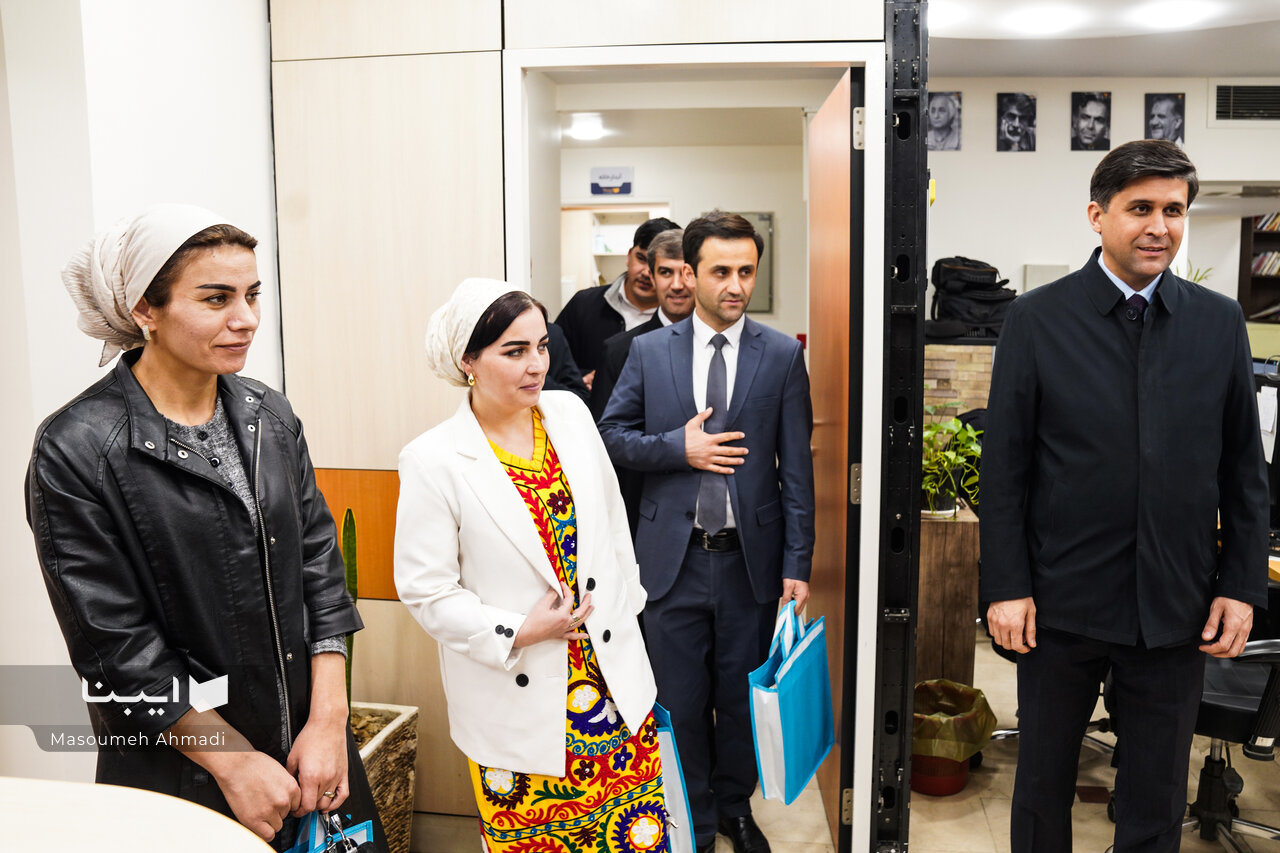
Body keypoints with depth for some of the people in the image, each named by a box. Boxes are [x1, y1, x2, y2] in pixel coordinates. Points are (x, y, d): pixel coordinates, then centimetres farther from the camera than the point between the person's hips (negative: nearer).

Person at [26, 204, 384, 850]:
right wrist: (234, 763, -13)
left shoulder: (270, 416, 0)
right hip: (181, 780, -4)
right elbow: (115, 646, -14)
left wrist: (329, 718, -6)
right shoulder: (75, 450, -14)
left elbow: (319, 563, 1)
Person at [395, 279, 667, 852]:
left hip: (614, 675, 4)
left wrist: (625, 605, 15)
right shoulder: (433, 461, -15)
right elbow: (425, 590, -11)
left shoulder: (570, 413, 0)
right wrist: (517, 632, -17)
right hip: (518, 702, -4)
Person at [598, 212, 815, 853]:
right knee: (680, 701, 12)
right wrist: (678, 447, -13)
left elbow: (796, 468, -2)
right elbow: (613, 435, 4)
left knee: (741, 696, 15)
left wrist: (797, 563, -5)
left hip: (750, 558, 0)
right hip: (674, 557, 0)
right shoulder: (649, 351, 1)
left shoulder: (782, 355, -1)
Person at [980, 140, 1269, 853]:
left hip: (1178, 607, 2)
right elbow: (1005, 466, -5)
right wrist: (1006, 586, -8)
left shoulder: (1221, 322, 4)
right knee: (1044, 782, 15)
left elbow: (1245, 468, 7)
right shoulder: (1037, 320, -4)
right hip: (1061, 601, -2)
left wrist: (1242, 587, 1)